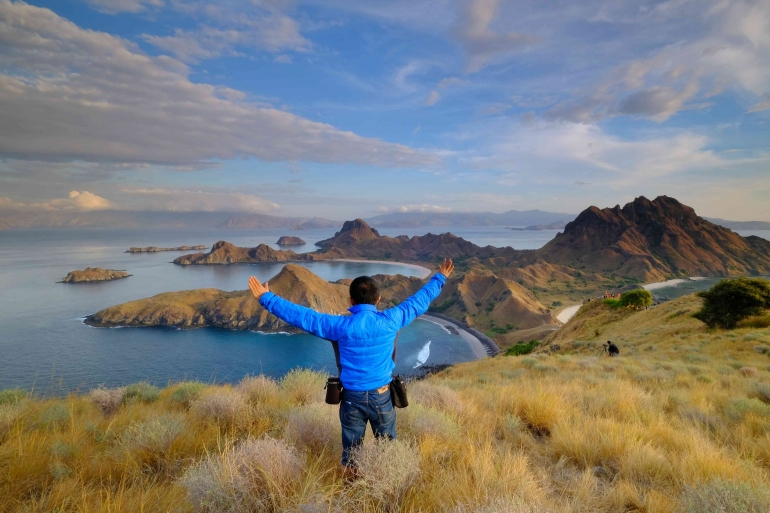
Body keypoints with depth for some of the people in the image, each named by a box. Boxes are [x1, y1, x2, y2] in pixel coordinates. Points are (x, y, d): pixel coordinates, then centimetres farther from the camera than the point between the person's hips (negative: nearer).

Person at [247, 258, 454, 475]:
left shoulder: (342, 326, -14)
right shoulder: (390, 321, -12)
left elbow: (302, 316, -11)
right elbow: (420, 300, 1)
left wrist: (266, 298, -3)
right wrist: (440, 278, 15)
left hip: (352, 397, 0)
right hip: (382, 396, 1)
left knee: (351, 447, 17)